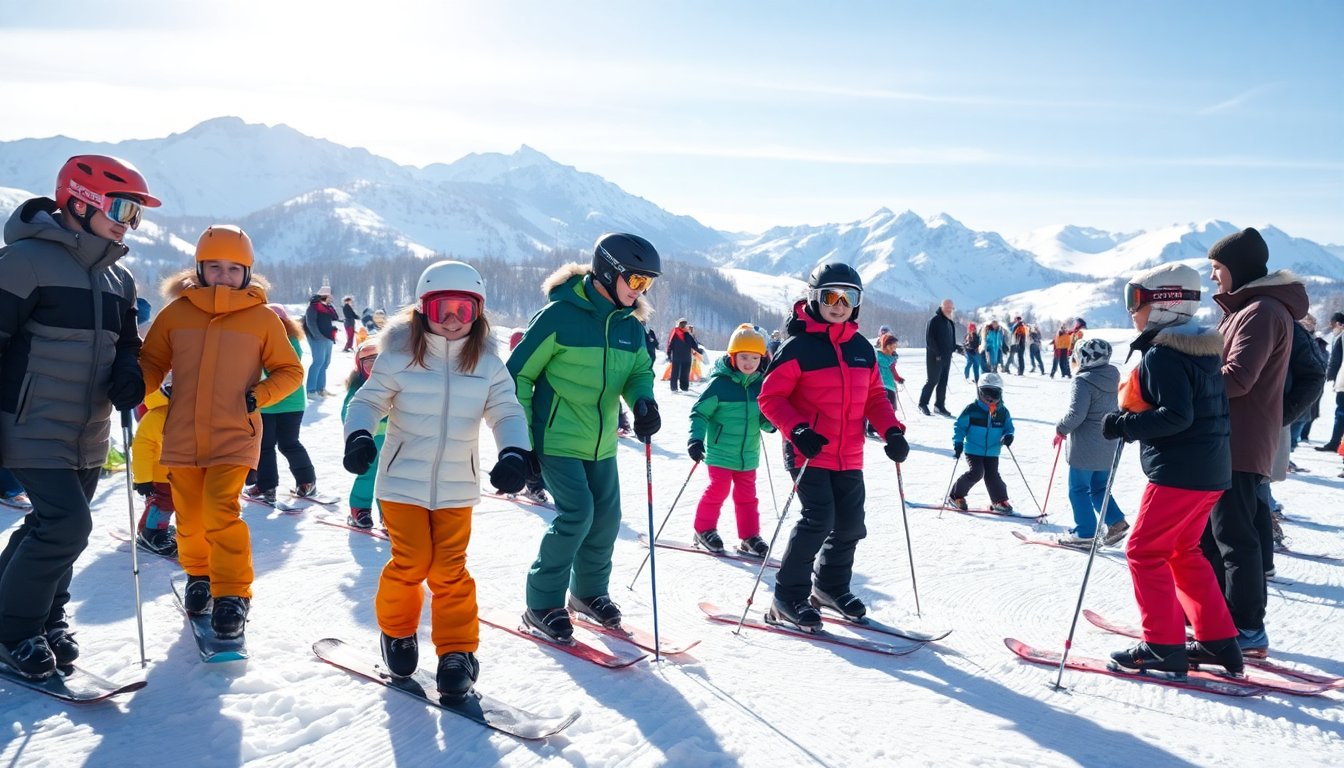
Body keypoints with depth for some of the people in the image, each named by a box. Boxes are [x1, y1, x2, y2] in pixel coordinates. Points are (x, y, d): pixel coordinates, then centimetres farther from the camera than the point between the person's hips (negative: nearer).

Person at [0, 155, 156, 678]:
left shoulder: (119, 277, 10)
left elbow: (125, 341, 22)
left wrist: (128, 373, -3)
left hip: (89, 434, 7)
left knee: (56, 525, 15)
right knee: (66, 524, -13)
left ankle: (46, 616, 31)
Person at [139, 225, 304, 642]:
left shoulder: (263, 318, -2)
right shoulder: (176, 313, 2)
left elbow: (290, 371, 5)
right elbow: (152, 361, 11)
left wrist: (259, 396, -11)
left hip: (234, 436, -3)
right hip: (183, 436, 3)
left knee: (221, 513, -16)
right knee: (189, 518, 12)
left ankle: (233, 594, -2)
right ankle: (199, 575, 38)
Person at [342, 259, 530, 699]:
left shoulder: (488, 364, -2)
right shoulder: (399, 357, -6)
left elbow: (507, 412, -4)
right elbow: (369, 400, -3)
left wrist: (514, 454, -23)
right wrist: (359, 436, -24)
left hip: (457, 487, 1)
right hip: (403, 482, -1)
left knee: (450, 570, 3)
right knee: (412, 563, 1)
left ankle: (457, 651, 16)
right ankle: (397, 632, 29)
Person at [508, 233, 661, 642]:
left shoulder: (629, 325, 4)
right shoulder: (560, 315, -16)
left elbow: (639, 370, 10)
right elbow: (518, 374, -11)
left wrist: (644, 401, -15)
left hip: (601, 443, 7)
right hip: (557, 439, -7)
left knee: (607, 517, 9)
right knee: (576, 513, -14)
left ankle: (589, 591, 33)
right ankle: (542, 603, 3)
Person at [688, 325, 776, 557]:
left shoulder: (760, 385, 2)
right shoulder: (720, 383, -13)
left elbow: (765, 417, 12)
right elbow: (699, 412, -11)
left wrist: (769, 423, -11)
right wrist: (696, 439, -23)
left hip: (748, 454, 5)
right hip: (720, 452, -5)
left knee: (747, 495, 11)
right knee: (718, 491, -2)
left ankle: (749, 537, 22)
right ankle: (704, 530, 17)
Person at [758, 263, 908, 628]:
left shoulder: (863, 349, 10)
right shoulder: (798, 347, -9)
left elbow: (874, 397, 16)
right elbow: (771, 397, -9)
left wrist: (891, 431, -1)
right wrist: (798, 429, -23)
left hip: (849, 457, 6)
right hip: (810, 452, -6)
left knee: (850, 525, 10)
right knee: (819, 520, -15)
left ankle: (832, 586, 34)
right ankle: (788, 597, -1)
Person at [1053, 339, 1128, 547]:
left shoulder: (1083, 381, -18)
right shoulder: (1111, 378, 7)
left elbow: (1076, 413, -24)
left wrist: (1061, 429, -7)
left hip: (1085, 447, -8)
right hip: (1107, 447, 8)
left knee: (1079, 489, 4)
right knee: (1099, 487, 20)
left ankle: (1084, 533, 7)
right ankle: (1116, 522, 11)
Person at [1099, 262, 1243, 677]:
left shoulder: (1161, 355, -16)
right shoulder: (1205, 349, 13)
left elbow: (1176, 415, -25)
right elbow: (1215, 409, 18)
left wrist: (1124, 425, -17)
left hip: (1177, 472, -10)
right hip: (1212, 471, 10)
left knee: (1144, 551, 0)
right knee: (1183, 551, 20)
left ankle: (1164, 646, 3)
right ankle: (1217, 639, 23)